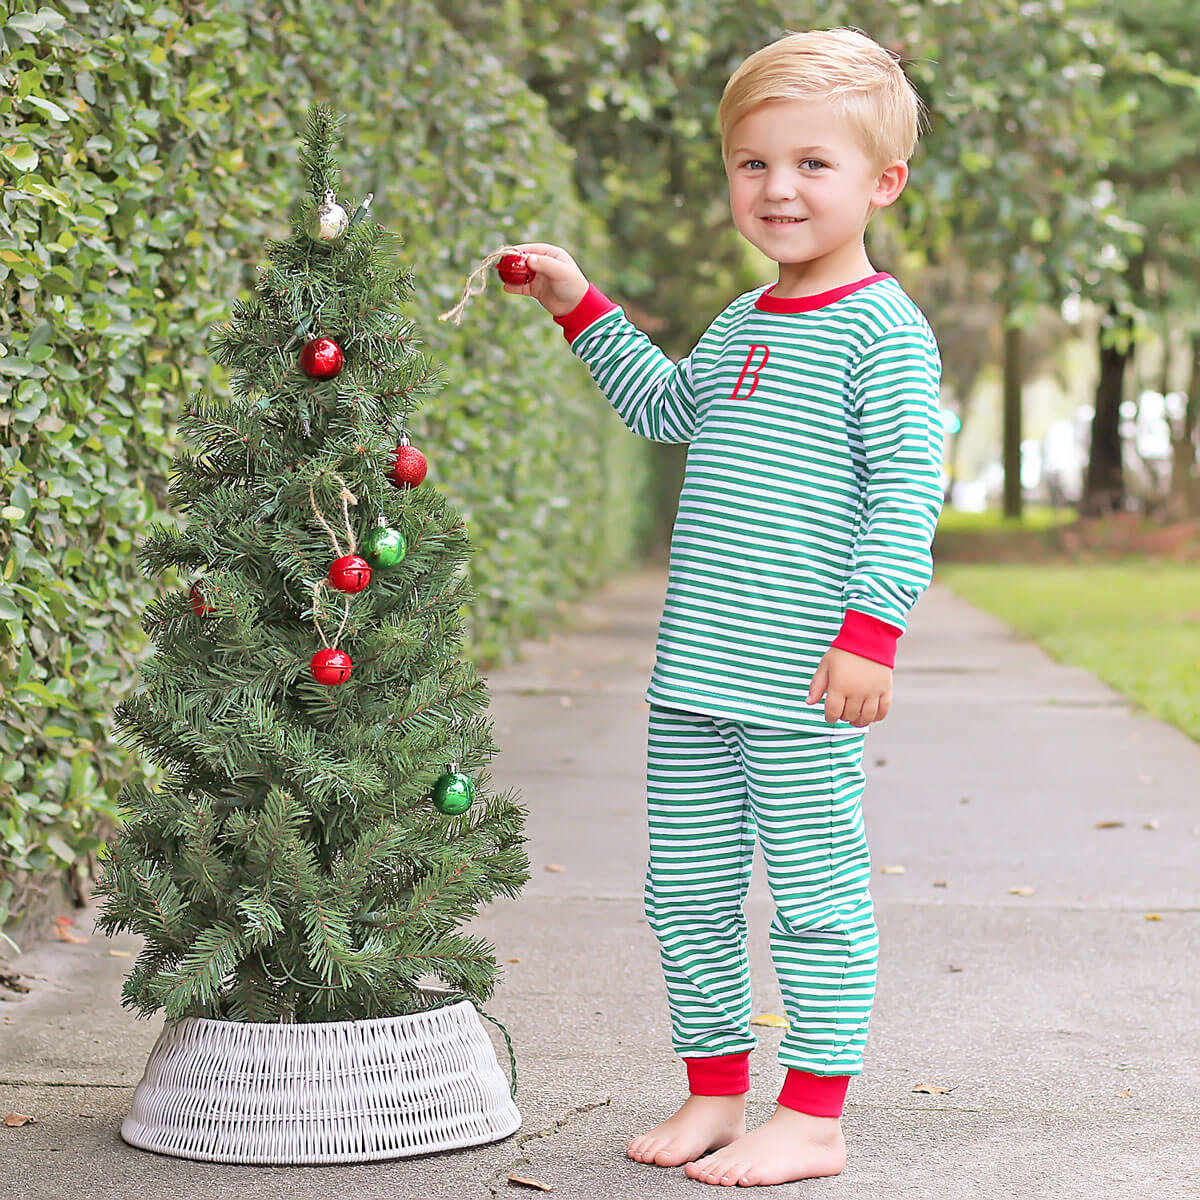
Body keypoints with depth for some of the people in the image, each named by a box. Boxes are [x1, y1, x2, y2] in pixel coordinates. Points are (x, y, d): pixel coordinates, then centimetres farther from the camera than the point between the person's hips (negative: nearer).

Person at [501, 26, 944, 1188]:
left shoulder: (883, 330, -8)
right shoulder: (739, 325, 15)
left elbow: (906, 489, -14)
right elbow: (665, 408, 35)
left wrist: (870, 627, -21)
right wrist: (583, 309, 30)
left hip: (799, 680, -8)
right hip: (693, 670, 8)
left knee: (816, 894, 2)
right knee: (686, 890, 13)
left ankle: (813, 1116, 12)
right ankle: (714, 1094, 26)